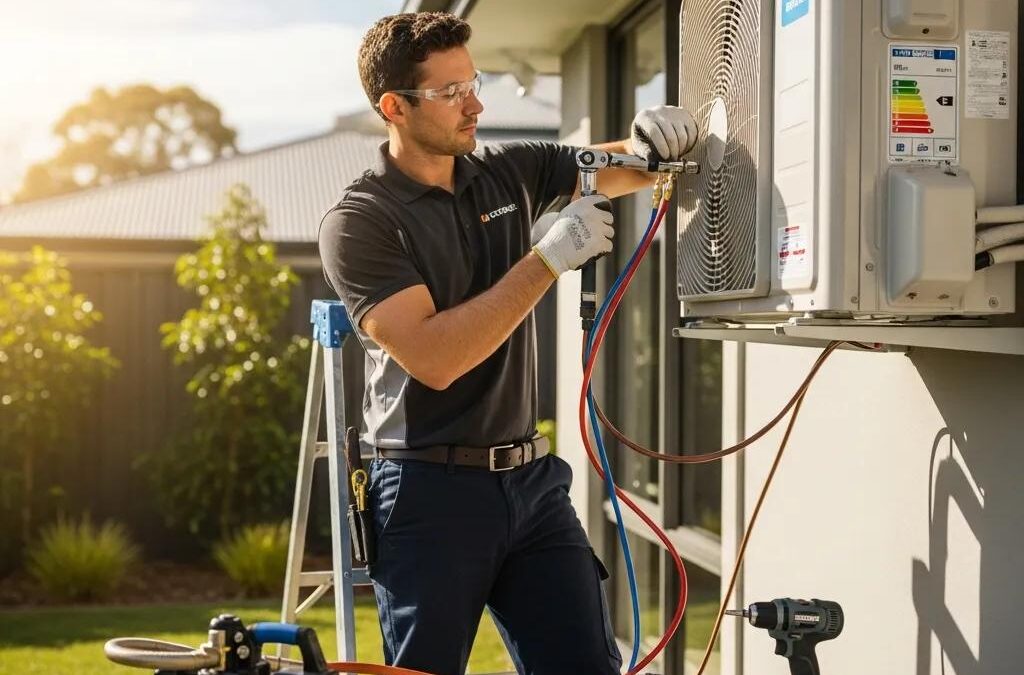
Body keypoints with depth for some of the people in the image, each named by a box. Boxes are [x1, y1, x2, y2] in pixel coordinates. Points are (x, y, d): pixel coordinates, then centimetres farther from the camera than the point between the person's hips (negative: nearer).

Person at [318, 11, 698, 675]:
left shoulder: (510, 174, 7)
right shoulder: (358, 222, -10)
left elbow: (623, 170, 19)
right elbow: (434, 358, -21)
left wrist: (655, 141, -6)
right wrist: (549, 257, -21)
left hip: (530, 478, 5)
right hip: (431, 490, -5)